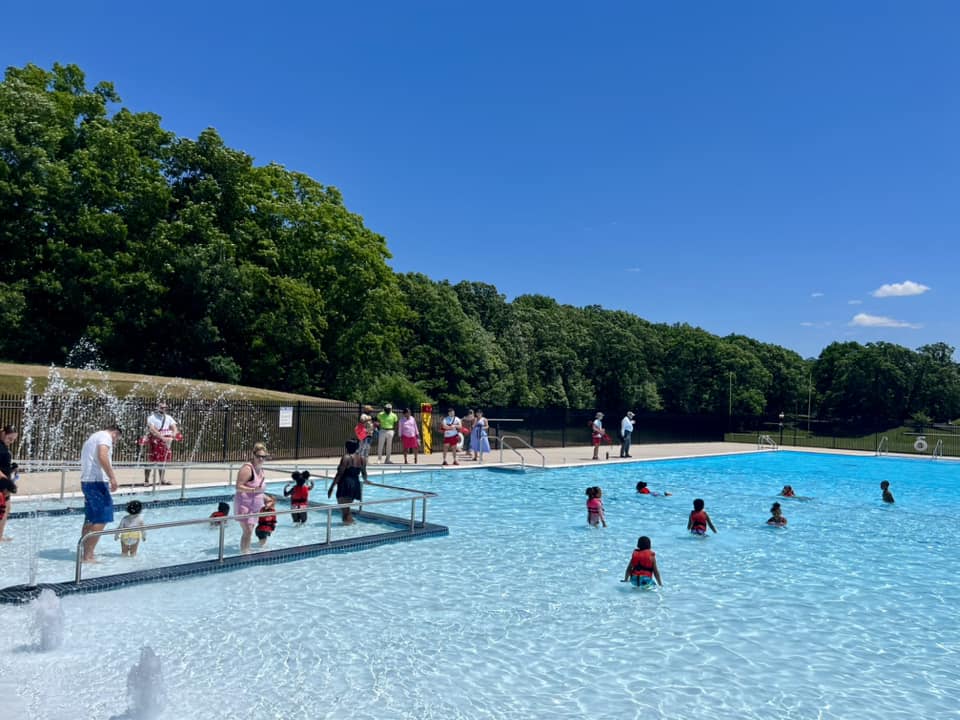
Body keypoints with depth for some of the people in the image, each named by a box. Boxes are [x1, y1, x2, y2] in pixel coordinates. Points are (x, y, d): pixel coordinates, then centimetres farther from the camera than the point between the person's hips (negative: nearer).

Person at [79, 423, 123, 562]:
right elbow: (102, 456, -23)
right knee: (101, 520, -9)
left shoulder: (92, 437, 25)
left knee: (90, 520, 14)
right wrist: (112, 477, -24)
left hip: (86, 481, 10)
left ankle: (87, 555, 19)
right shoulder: (105, 436, -4)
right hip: (97, 481, -10)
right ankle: (88, 556, -10)